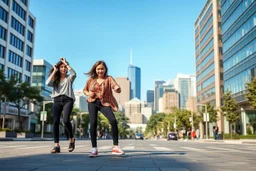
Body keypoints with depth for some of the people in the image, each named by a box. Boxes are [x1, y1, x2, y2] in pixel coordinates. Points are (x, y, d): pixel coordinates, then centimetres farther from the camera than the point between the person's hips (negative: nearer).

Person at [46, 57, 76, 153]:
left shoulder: (69, 78, 16)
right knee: (55, 122, -11)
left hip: (67, 100, -2)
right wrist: (54, 71, 5)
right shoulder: (55, 79, 20)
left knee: (66, 120, -22)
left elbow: (74, 74, -8)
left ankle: (72, 139, 2)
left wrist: (66, 63, 2)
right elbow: (48, 83, -1)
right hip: (57, 101, 2)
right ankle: (56, 146, -9)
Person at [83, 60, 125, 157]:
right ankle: (94, 149, 1)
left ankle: (115, 147, -10)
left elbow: (118, 89, -17)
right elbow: (84, 90, 20)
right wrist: (88, 93, -4)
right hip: (92, 102, 2)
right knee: (93, 123, -11)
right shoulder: (91, 79, 5)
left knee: (113, 121, -20)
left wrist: (117, 89, -42)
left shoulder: (109, 79, -3)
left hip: (104, 103, -2)